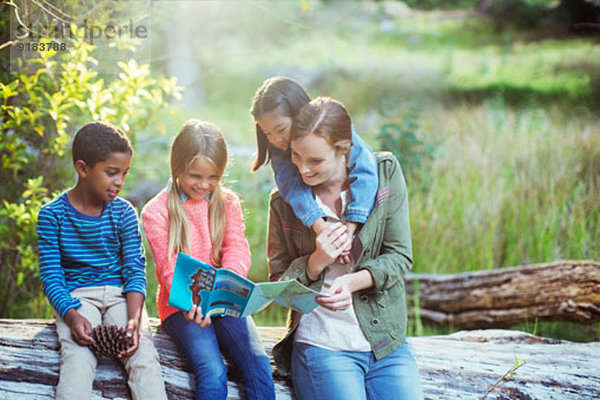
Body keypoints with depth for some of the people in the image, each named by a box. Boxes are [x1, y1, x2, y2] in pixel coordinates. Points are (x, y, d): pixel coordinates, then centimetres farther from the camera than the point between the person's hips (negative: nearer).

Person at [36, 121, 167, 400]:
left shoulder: (124, 212, 4)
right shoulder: (52, 215, -1)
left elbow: (135, 269, 0)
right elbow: (51, 276, -3)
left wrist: (134, 317, -18)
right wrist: (71, 316, -22)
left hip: (120, 293, 2)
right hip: (76, 296, -2)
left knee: (144, 354, -26)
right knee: (77, 359, -30)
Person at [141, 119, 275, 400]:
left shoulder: (228, 202, 11)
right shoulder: (156, 212, -1)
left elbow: (238, 249, -2)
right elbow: (168, 268, -7)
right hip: (180, 307, -3)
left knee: (259, 364, -22)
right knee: (212, 371, -28)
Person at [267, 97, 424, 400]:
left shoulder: (385, 171, 0)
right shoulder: (284, 202, 1)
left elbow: (400, 256, 0)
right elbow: (278, 284, 7)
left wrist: (352, 281, -19)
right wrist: (316, 262, -13)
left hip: (387, 343, 2)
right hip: (321, 344, -1)